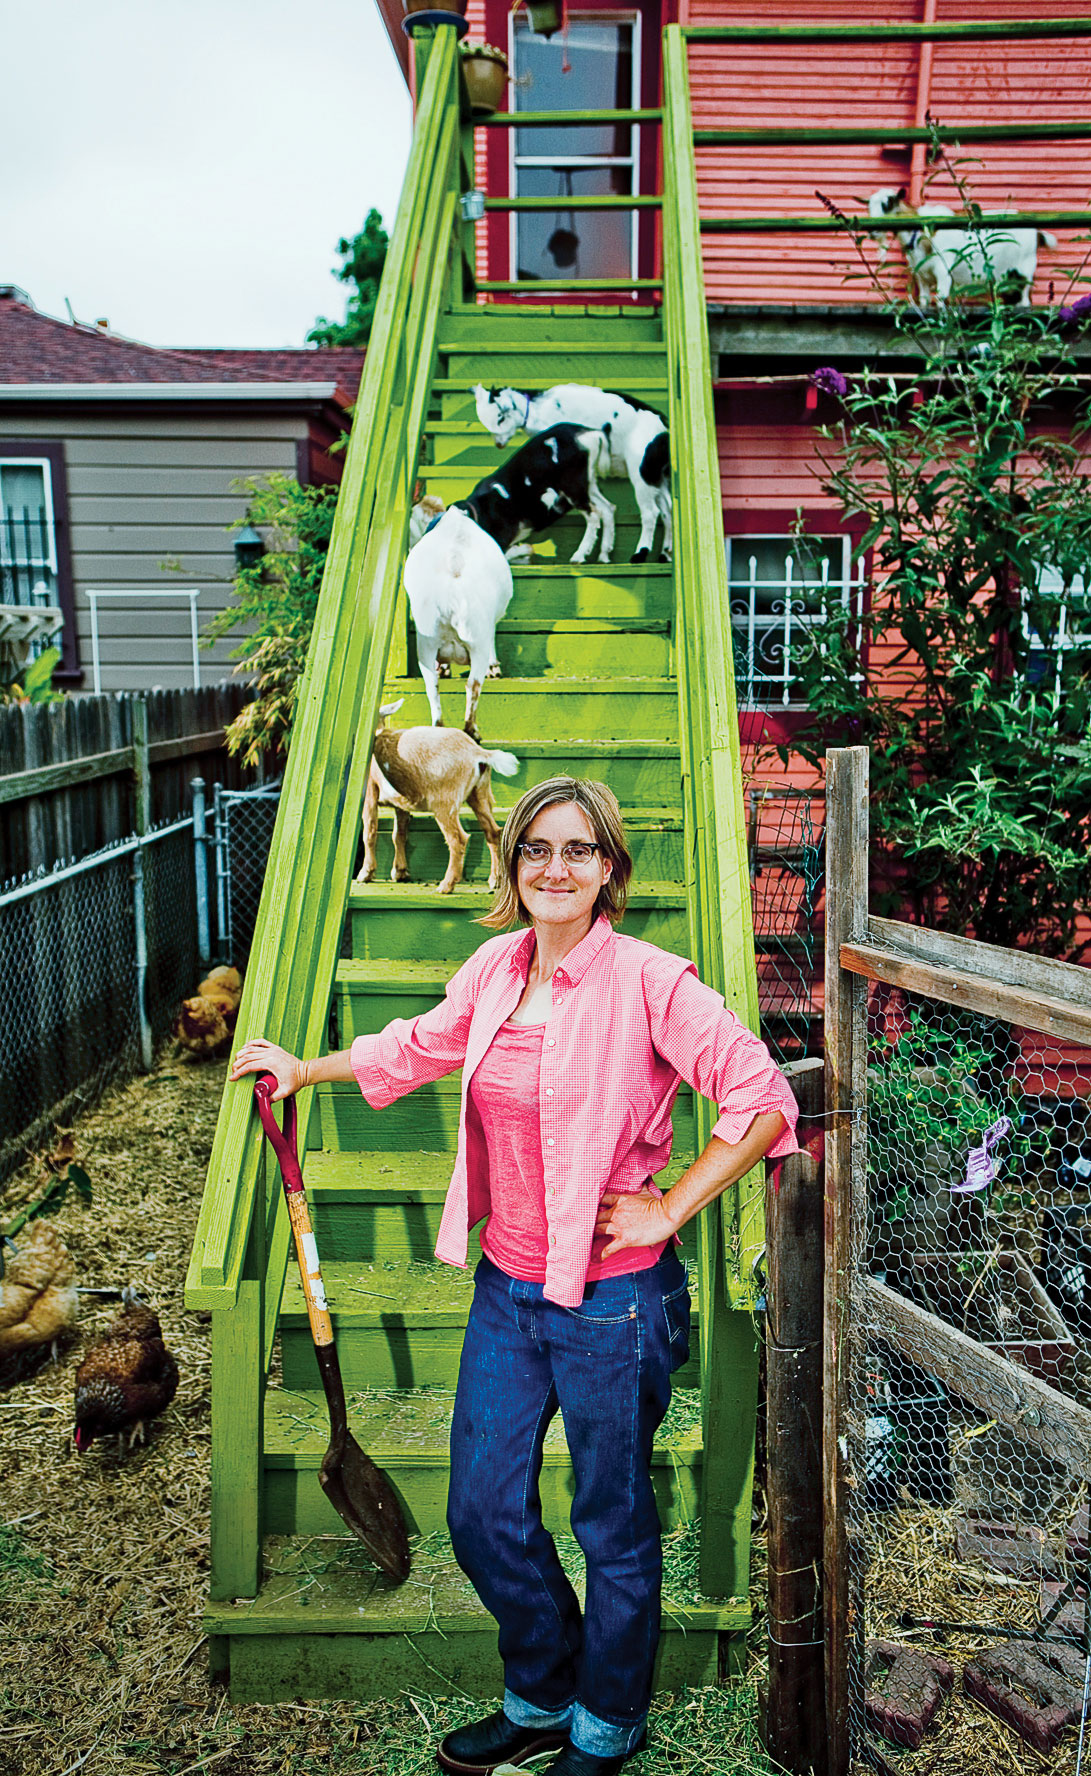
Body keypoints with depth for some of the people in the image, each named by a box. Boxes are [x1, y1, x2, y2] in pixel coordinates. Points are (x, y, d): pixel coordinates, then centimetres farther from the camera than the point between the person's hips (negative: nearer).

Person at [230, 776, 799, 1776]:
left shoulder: (648, 981, -17)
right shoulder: (495, 968, 1)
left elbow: (761, 1101, -16)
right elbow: (420, 1046, 20)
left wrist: (668, 1212, -15)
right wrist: (302, 1068, 27)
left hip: (613, 1299, -6)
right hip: (507, 1287, 6)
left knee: (614, 1530, 15)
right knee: (483, 1515, 18)